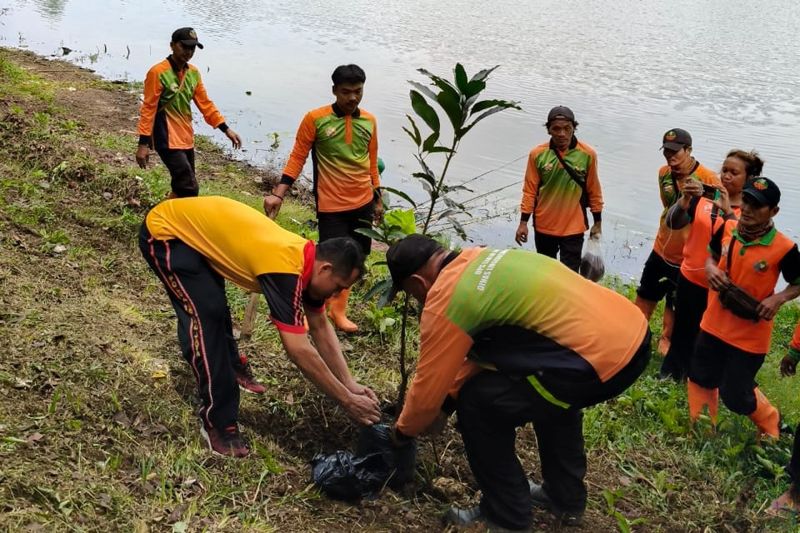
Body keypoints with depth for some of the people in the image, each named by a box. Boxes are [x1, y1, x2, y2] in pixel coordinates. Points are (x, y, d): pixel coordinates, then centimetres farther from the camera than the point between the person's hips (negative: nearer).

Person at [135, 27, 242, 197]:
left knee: (181, 188, 14)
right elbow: (148, 109, -14)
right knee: (189, 189, -14)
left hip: (186, 139, 8)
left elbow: (205, 104, 13)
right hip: (167, 140, -8)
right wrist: (143, 142, -18)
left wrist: (226, 129, 7)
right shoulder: (158, 73, -14)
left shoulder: (194, 73, 7)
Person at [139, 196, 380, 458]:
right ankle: (218, 423, -8)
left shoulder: (305, 258, -6)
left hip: (193, 224, 9)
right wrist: (347, 400, -24)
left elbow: (321, 328, 5)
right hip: (165, 232, -9)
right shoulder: (285, 268, -32)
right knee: (205, 316, -17)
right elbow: (299, 350, -33)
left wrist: (350, 384, 1)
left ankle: (229, 368, 49)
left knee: (215, 305, 25)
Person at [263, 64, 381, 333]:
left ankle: (337, 309, 26)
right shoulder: (315, 119, -9)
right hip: (332, 205, -5)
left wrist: (378, 199, 17)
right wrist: (278, 194, -13)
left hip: (363, 203, 5)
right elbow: (297, 158, -6)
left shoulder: (369, 122, 4)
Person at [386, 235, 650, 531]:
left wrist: (403, 431, 23)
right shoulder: (479, 259, 19)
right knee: (552, 394, 35)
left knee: (480, 404, 3)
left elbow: (428, 388, 3)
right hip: (634, 333, 9)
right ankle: (565, 498, 43)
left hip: (602, 357, -9)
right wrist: (446, 403, 34)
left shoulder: (445, 300, -6)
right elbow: (486, 344, 29)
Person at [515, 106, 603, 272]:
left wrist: (597, 222, 5)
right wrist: (523, 222, -3)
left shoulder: (588, 154, -10)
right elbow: (530, 191, -1)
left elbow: (594, 191, 0)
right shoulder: (537, 154, -9)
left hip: (573, 227, -2)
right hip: (544, 226, 2)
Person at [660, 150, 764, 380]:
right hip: (690, 280, 2)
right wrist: (685, 199, -29)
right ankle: (669, 379, 31)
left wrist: (728, 211, -32)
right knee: (683, 334, 15)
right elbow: (673, 223, -12)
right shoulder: (704, 196, -3)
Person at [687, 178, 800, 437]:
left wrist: (778, 298, -22)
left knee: (736, 395, 7)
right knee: (700, 380, 17)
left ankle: (771, 426, 39)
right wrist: (711, 268, -10)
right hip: (714, 325, 5)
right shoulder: (726, 229, -8)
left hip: (750, 336, -4)